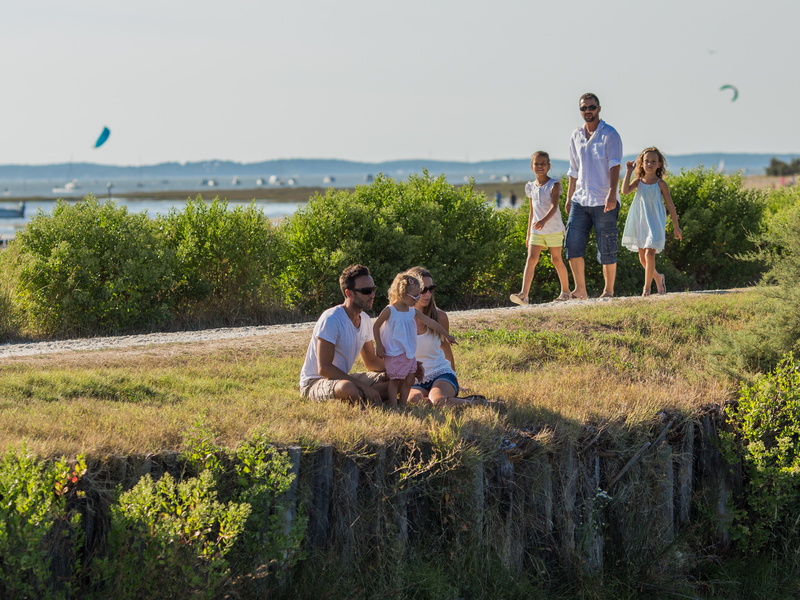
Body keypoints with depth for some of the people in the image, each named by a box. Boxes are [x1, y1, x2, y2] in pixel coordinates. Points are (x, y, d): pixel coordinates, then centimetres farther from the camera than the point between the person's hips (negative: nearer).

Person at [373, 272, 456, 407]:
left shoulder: (413, 312, 5)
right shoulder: (389, 311, -11)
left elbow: (430, 323, 10)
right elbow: (376, 326, -4)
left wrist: (447, 335, 16)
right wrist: (379, 346, -7)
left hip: (410, 354, 6)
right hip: (394, 354, -6)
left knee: (409, 380, 5)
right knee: (395, 380, -4)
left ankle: (402, 404, 13)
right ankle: (393, 405, -2)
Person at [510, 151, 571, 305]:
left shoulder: (553, 184, -6)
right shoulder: (531, 187, 10)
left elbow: (554, 206, -20)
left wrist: (544, 220, -38)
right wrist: (529, 233, 18)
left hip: (554, 228, -4)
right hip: (536, 230, 4)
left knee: (556, 259, 6)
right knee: (531, 259, -9)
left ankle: (565, 291, 24)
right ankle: (524, 294, -20)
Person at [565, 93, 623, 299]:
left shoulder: (609, 135, -4)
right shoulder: (576, 136, 14)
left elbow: (614, 166, -14)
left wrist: (612, 193, -26)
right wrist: (569, 198, 18)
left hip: (603, 202, -5)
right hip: (580, 201, 5)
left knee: (606, 250, -1)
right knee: (573, 245, -4)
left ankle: (608, 291, 9)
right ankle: (580, 290, 3)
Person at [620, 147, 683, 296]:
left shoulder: (660, 184, -2)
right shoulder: (638, 182, 3)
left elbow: (670, 206, 2)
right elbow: (625, 190, -17)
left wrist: (676, 227, 3)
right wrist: (628, 172, -14)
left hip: (655, 224, -3)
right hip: (639, 224, 4)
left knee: (649, 253, -16)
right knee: (642, 258, 9)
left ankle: (647, 286, -11)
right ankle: (658, 278, 34)